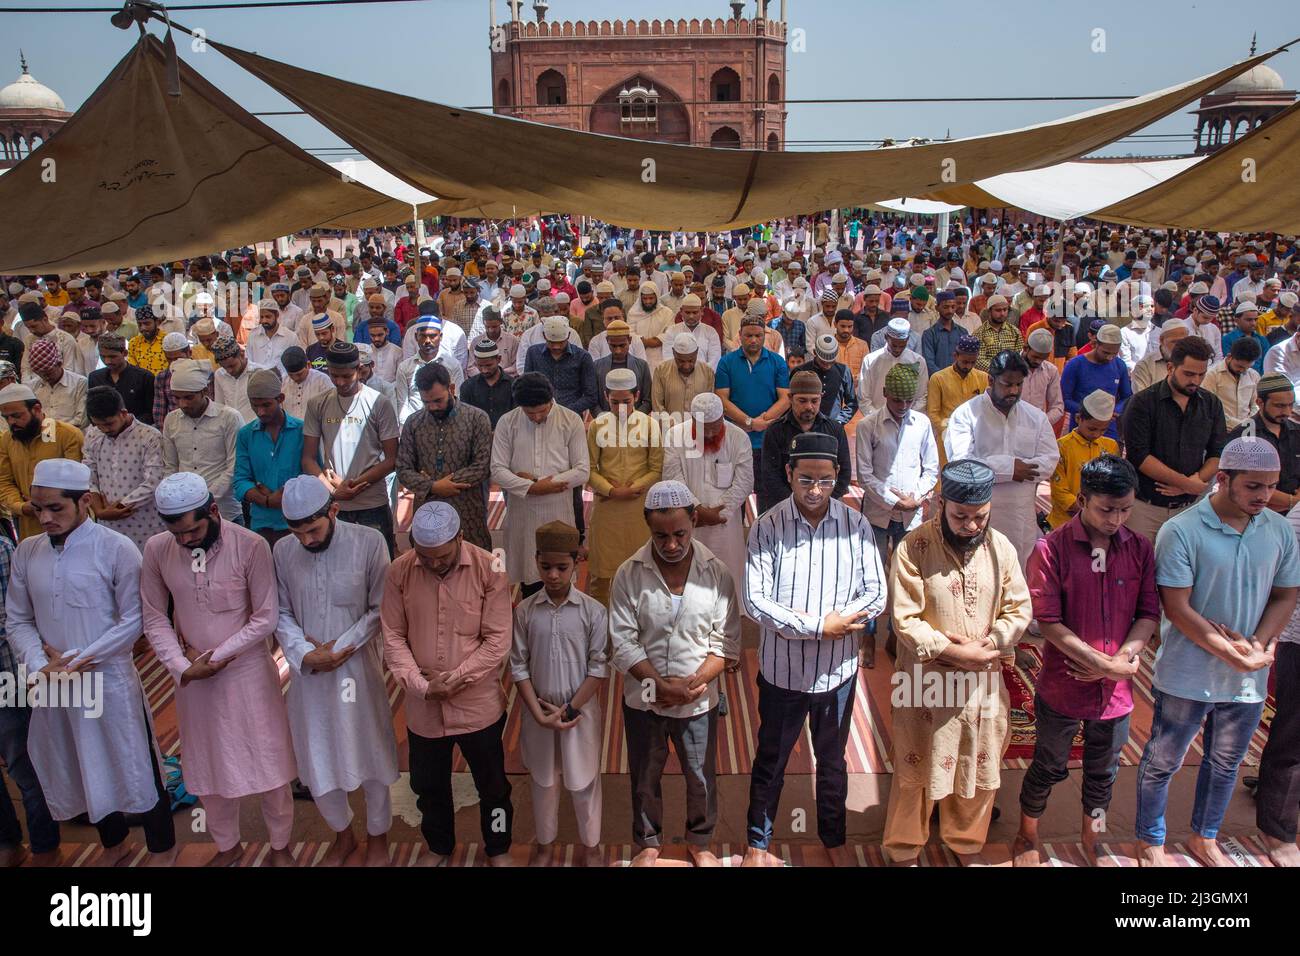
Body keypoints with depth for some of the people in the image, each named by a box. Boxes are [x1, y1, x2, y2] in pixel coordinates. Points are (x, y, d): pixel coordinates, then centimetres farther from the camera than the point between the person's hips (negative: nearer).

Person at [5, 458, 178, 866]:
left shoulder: (117, 549, -14)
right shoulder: (27, 551, 0)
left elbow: (133, 620, -12)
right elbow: (17, 620, 4)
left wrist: (79, 660, -14)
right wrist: (40, 665, -11)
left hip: (110, 680, -5)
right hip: (54, 685, 5)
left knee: (135, 767, 9)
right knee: (83, 771, 20)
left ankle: (162, 847, 30)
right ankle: (115, 844, 44)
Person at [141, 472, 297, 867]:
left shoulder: (250, 546, -19)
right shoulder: (156, 550, -9)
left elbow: (266, 618, -14)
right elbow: (155, 618, 0)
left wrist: (217, 655, -15)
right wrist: (183, 666, -11)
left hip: (248, 671, -3)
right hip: (193, 678, 3)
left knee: (268, 761, 9)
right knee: (207, 766, 18)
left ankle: (280, 846, 32)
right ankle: (227, 845, 42)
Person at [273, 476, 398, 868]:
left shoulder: (369, 542, -13)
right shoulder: (283, 550, -4)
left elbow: (379, 610, -10)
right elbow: (282, 613, 2)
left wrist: (339, 648, -16)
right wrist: (304, 654, -14)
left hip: (358, 669, -3)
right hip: (308, 673, 3)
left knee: (370, 755, 11)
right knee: (318, 762, 14)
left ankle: (378, 836, 36)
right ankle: (343, 835, 40)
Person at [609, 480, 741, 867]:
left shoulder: (717, 573, -10)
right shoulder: (629, 574, -12)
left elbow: (726, 643, -8)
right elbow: (622, 642, -12)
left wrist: (692, 684, -20)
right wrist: (660, 684, -20)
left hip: (699, 701, 0)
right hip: (643, 700, 0)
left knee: (702, 778, 17)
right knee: (644, 778, 18)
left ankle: (700, 843, 43)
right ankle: (648, 843, 43)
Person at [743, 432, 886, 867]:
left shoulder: (856, 525, -7)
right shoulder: (767, 527, -14)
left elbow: (876, 594, -7)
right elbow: (755, 601, -17)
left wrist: (816, 621, -19)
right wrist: (820, 626, -21)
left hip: (838, 668, 2)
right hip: (783, 668, -2)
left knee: (832, 759, 21)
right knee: (771, 759, 16)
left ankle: (834, 839, 43)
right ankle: (758, 842, 36)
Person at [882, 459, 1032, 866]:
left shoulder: (1001, 547, -3)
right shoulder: (913, 548, -16)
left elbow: (1018, 609, 0)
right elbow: (906, 620, -17)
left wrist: (986, 644, -15)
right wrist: (951, 651, -23)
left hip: (983, 680, 4)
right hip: (926, 680, -4)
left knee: (979, 768, 19)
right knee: (917, 769, 11)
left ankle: (967, 844, 42)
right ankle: (903, 849, 32)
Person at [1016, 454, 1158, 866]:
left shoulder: (1140, 549, -3)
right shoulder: (1051, 549, -17)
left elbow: (1149, 614, 0)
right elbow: (1048, 622, -18)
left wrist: (1123, 657, -17)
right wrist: (1108, 664, -19)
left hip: (1116, 691, 4)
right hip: (1062, 688, -4)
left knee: (1102, 773, 21)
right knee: (1049, 769, 15)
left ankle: (1090, 841, 45)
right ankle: (1027, 839, 38)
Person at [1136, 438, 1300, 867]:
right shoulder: (1181, 531, -16)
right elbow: (1177, 608, -18)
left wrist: (1257, 645, -10)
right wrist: (1232, 654, -19)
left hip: (1248, 679, 5)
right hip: (1187, 676, -5)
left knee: (1226, 763, 21)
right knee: (1163, 762, 9)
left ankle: (1204, 839, 42)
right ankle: (1150, 843, 30)